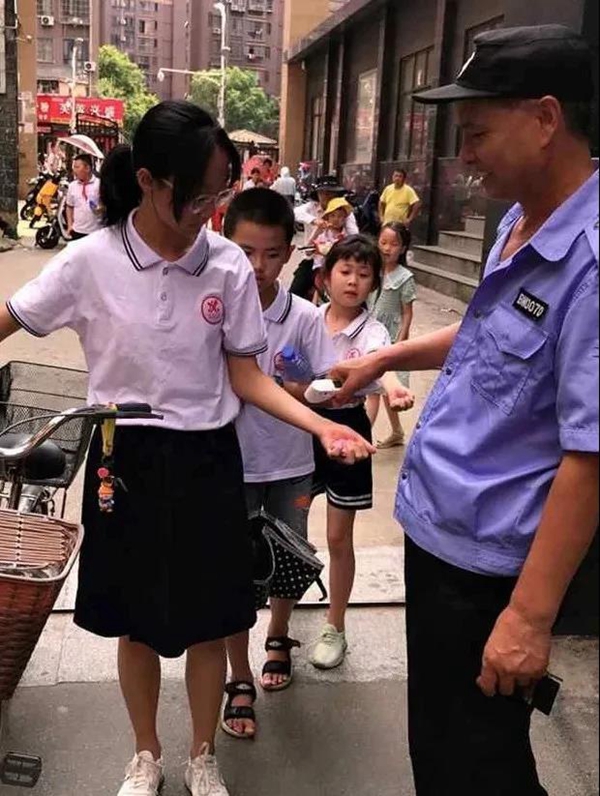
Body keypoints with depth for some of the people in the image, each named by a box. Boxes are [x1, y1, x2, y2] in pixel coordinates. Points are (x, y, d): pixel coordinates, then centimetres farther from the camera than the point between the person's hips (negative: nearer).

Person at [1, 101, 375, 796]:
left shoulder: (229, 267, -7)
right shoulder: (91, 261, -10)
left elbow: (244, 374, -3)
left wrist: (322, 426, -16)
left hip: (206, 460, 1)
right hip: (126, 460, 0)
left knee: (208, 623, 12)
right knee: (135, 623, 15)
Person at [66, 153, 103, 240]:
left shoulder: (99, 184, -7)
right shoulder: (72, 186, 6)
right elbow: (69, 207, 14)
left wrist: (101, 209, -23)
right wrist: (70, 225, 6)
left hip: (96, 231, -4)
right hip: (77, 230, 4)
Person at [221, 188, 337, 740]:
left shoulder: (305, 317, -10)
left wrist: (296, 391, -28)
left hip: (290, 465, 2)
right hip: (232, 463, -1)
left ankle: (278, 639, 50)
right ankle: (241, 682, 27)